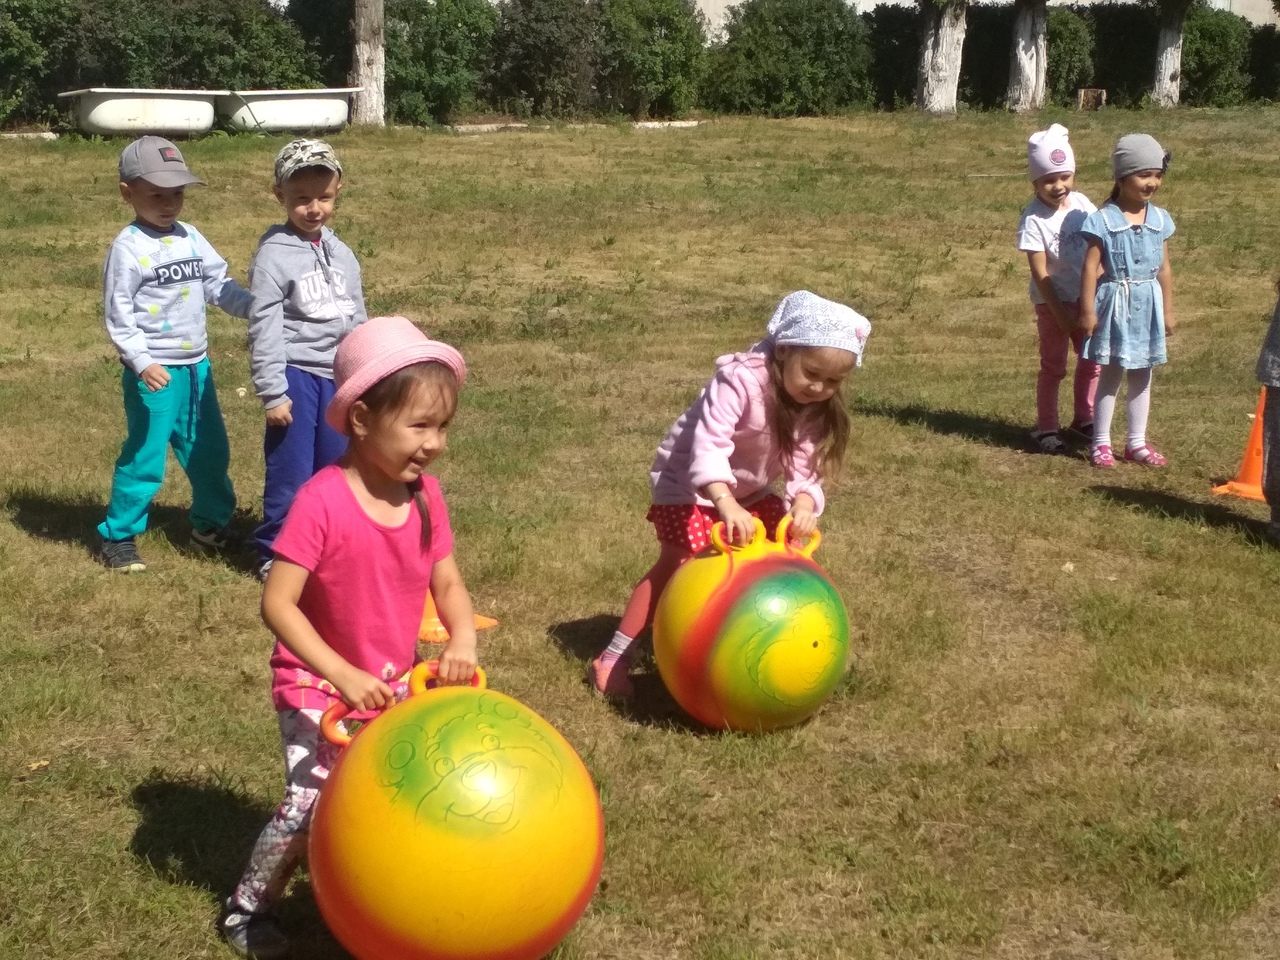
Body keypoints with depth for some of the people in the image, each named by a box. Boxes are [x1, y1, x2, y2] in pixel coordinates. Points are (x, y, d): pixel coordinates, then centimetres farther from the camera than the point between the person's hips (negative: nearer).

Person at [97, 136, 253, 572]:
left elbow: (219, 285, 8)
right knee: (144, 457, -2)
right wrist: (142, 362, -24)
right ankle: (118, 536, 11)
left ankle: (210, 524, 32)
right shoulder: (128, 248, -12)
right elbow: (118, 315, -15)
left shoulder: (191, 238, 7)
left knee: (209, 451, 16)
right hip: (155, 372, -7)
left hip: (196, 365, 7)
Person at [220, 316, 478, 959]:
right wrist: (344, 675, -30)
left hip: (391, 682, 6)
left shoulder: (425, 495, -8)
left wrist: (462, 641, -20)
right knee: (310, 807, -8)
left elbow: (447, 583, 0)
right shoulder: (322, 501, -27)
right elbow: (277, 603, -26)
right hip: (318, 686, -6)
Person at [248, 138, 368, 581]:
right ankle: (275, 553, 12)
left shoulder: (343, 254, 9)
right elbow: (264, 329, -12)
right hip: (296, 375, -5)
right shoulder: (273, 255, -9)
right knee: (290, 471, 0)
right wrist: (273, 392, -15)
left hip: (338, 376, 6)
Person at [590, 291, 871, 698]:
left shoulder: (816, 408, -9)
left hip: (749, 489, 7)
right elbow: (709, 444, -42)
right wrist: (726, 503, -56)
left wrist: (804, 505, -37)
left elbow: (805, 465, -14)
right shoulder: (742, 380, -32)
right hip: (689, 484, -7)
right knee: (679, 563, -16)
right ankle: (614, 658, -11)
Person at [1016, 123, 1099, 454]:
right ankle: (1046, 427, 16)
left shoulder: (1082, 204, -4)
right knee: (1053, 366, 4)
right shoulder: (1034, 218, -19)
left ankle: (1083, 419, 31)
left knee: (1091, 360, 14)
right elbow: (1040, 272, -18)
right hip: (1053, 302, -5)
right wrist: (1060, 312, -18)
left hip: (1086, 298, 5)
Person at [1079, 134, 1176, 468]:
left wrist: (1167, 311, 11)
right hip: (1115, 305, -5)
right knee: (1111, 373, 2)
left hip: (1148, 305, 5)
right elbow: (1090, 268, -12)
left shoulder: (1160, 220, 4)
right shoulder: (1104, 221, -12)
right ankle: (1101, 443, 11)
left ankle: (1136, 442, 22)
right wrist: (1087, 311, -13)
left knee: (1142, 375, 12)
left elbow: (1164, 269, 9)